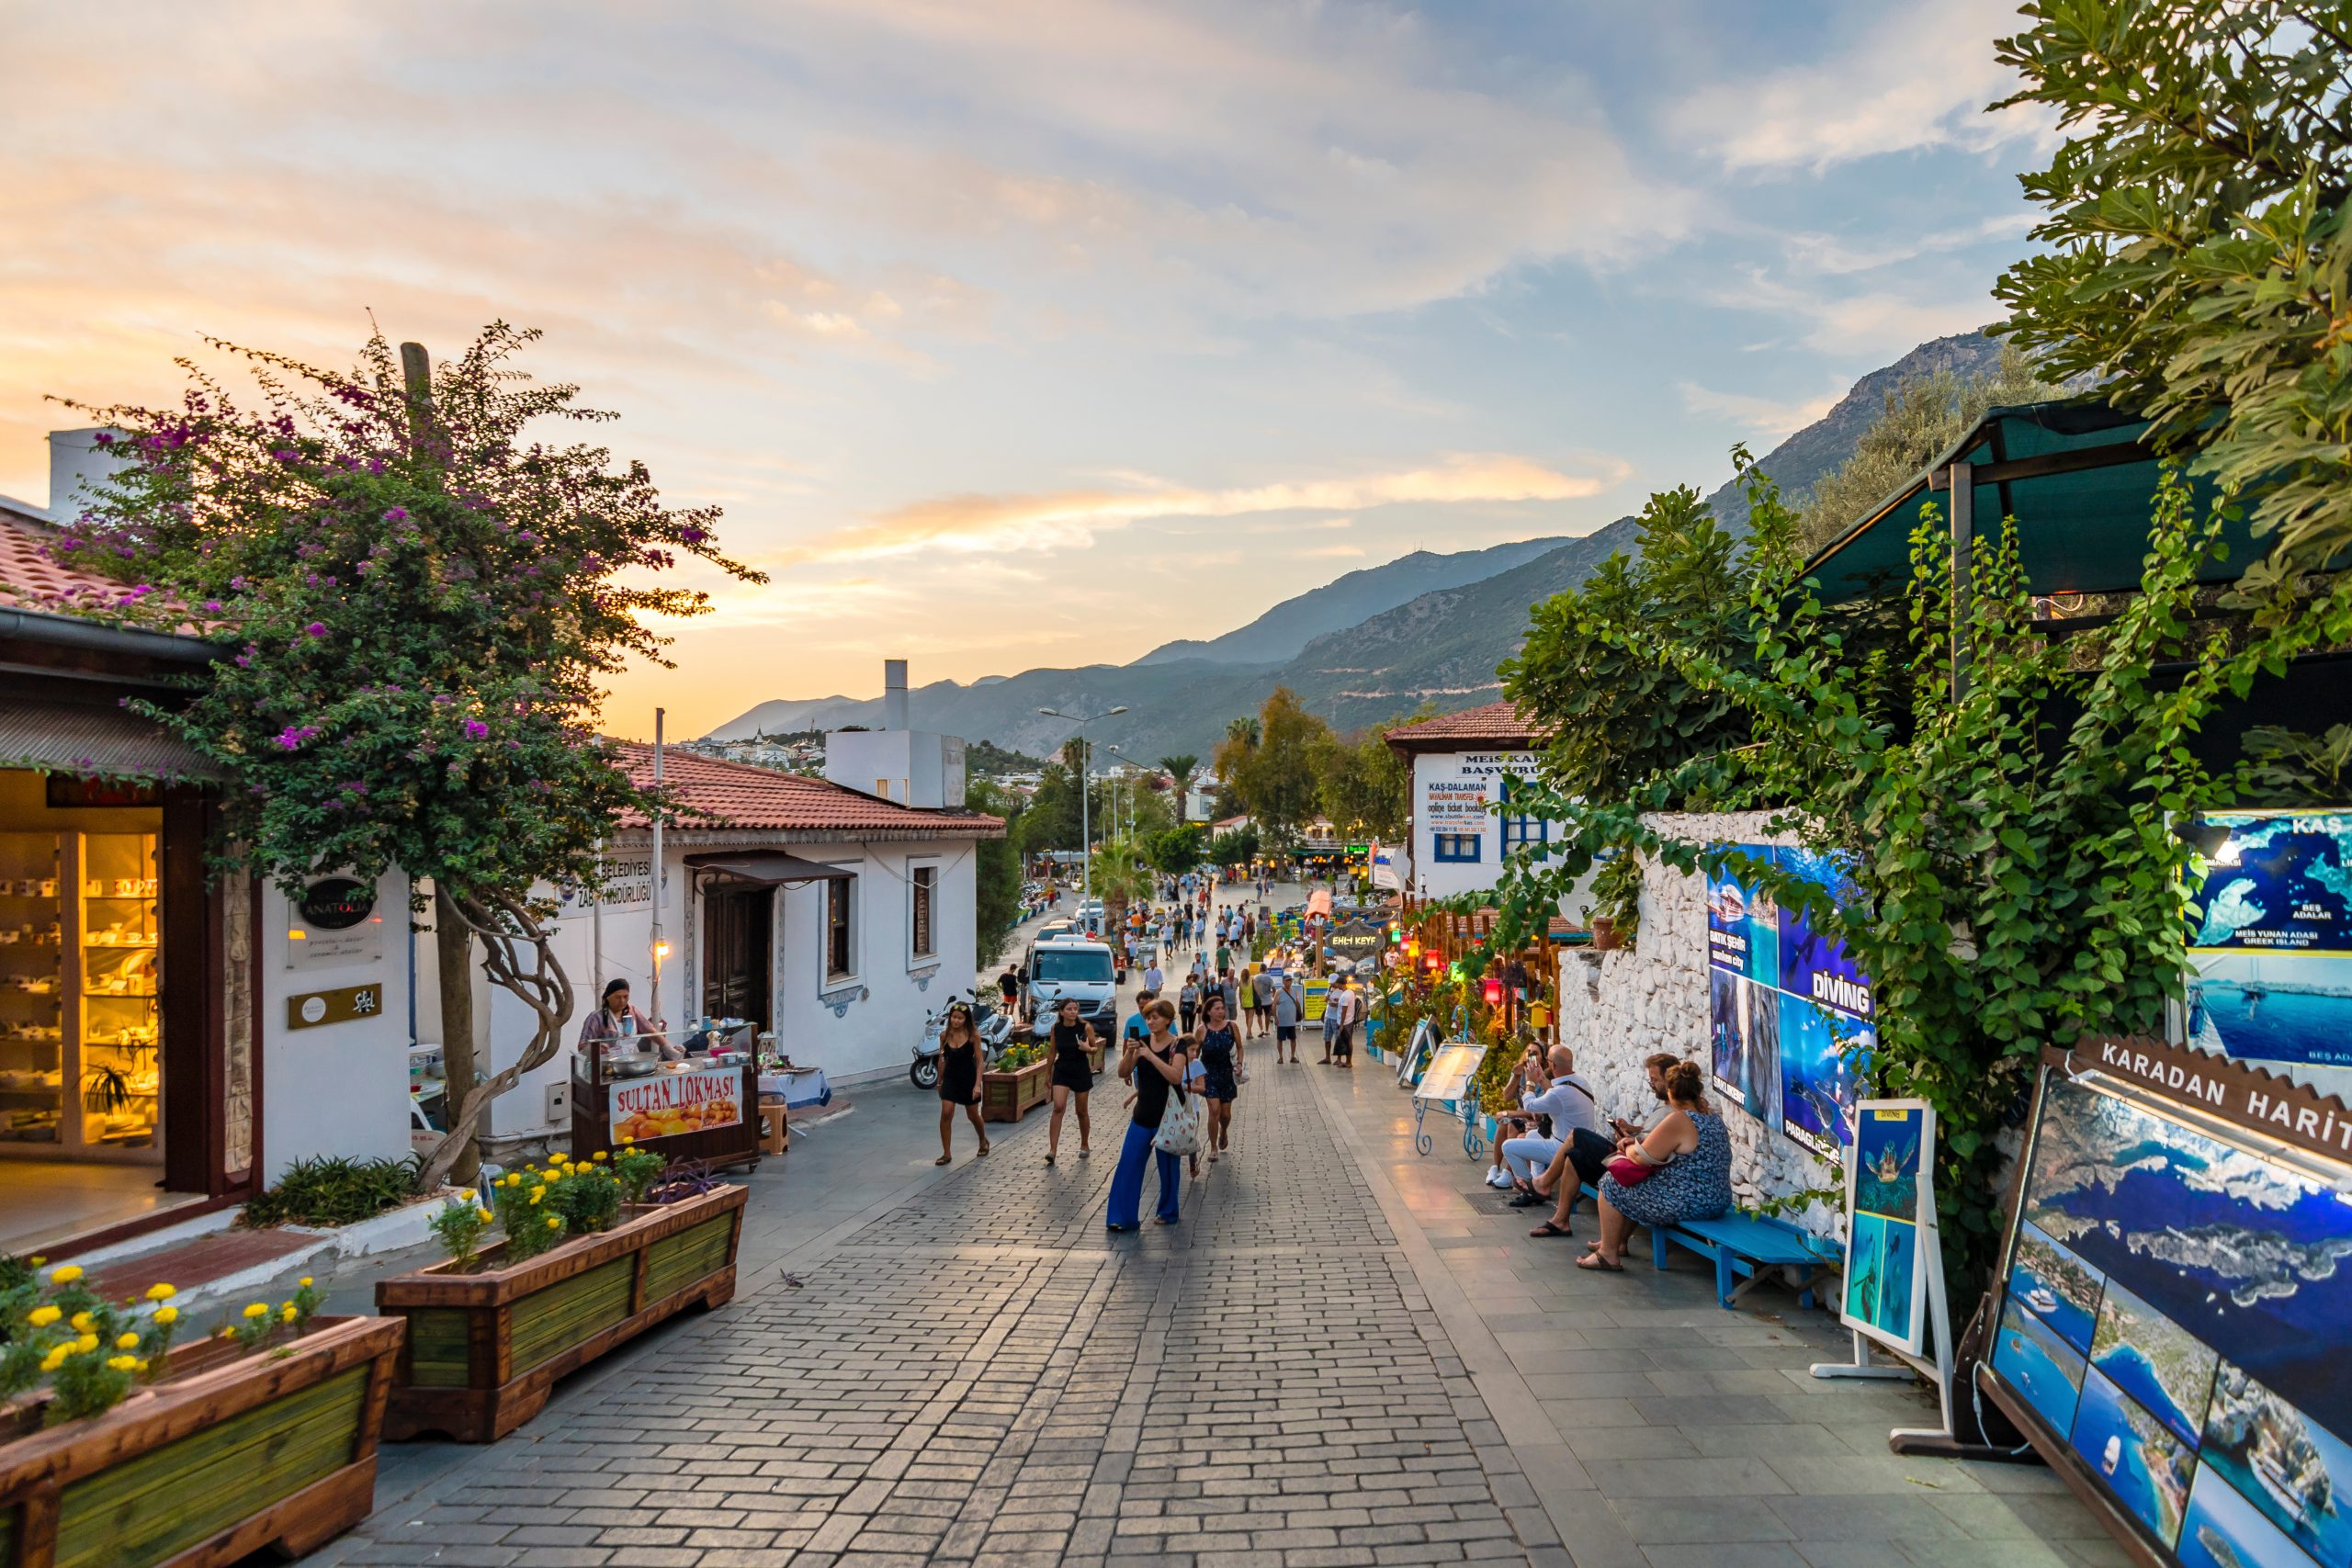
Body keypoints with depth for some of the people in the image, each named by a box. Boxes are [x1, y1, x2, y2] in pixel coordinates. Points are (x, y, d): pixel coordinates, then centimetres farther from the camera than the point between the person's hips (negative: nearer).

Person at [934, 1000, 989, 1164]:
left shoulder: (973, 1035, -12)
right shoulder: (944, 1035, -5)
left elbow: (979, 1060, -10)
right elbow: (942, 1059, 7)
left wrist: (977, 1084, -16)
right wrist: (939, 1082, 12)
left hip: (968, 1078, -2)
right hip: (950, 1078, 2)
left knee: (973, 1115, 13)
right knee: (946, 1114, -11)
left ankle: (983, 1141, 42)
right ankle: (946, 1153, 1)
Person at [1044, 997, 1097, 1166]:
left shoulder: (1085, 1027, -10)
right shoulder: (1056, 1028, -4)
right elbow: (1053, 1051, 8)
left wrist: (1087, 1048, -22)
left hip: (1081, 1071, -1)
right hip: (1061, 1071, 1)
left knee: (1081, 1111, 10)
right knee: (1058, 1107, -15)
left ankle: (1085, 1145, 31)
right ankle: (1052, 1149, -15)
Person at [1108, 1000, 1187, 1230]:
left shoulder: (1177, 1046, -10)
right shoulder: (1143, 1041, 2)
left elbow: (1176, 1077, -26)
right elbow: (1123, 1073, -3)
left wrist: (1151, 1056, -30)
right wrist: (1129, 1053, -21)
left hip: (1167, 1116, -4)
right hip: (1143, 1114, 4)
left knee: (1167, 1166, 7)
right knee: (1128, 1164, -4)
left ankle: (1169, 1213, 25)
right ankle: (1122, 1217, 0)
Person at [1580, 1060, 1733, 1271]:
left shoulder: (1678, 1120, -21)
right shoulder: (1715, 1119, 7)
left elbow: (1641, 1157, -16)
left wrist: (1630, 1148, 7)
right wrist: (1642, 1143, 12)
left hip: (1686, 1206, -9)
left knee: (1612, 1185, 7)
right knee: (1635, 1182, 27)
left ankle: (1608, 1255, 15)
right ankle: (1618, 1241, 37)